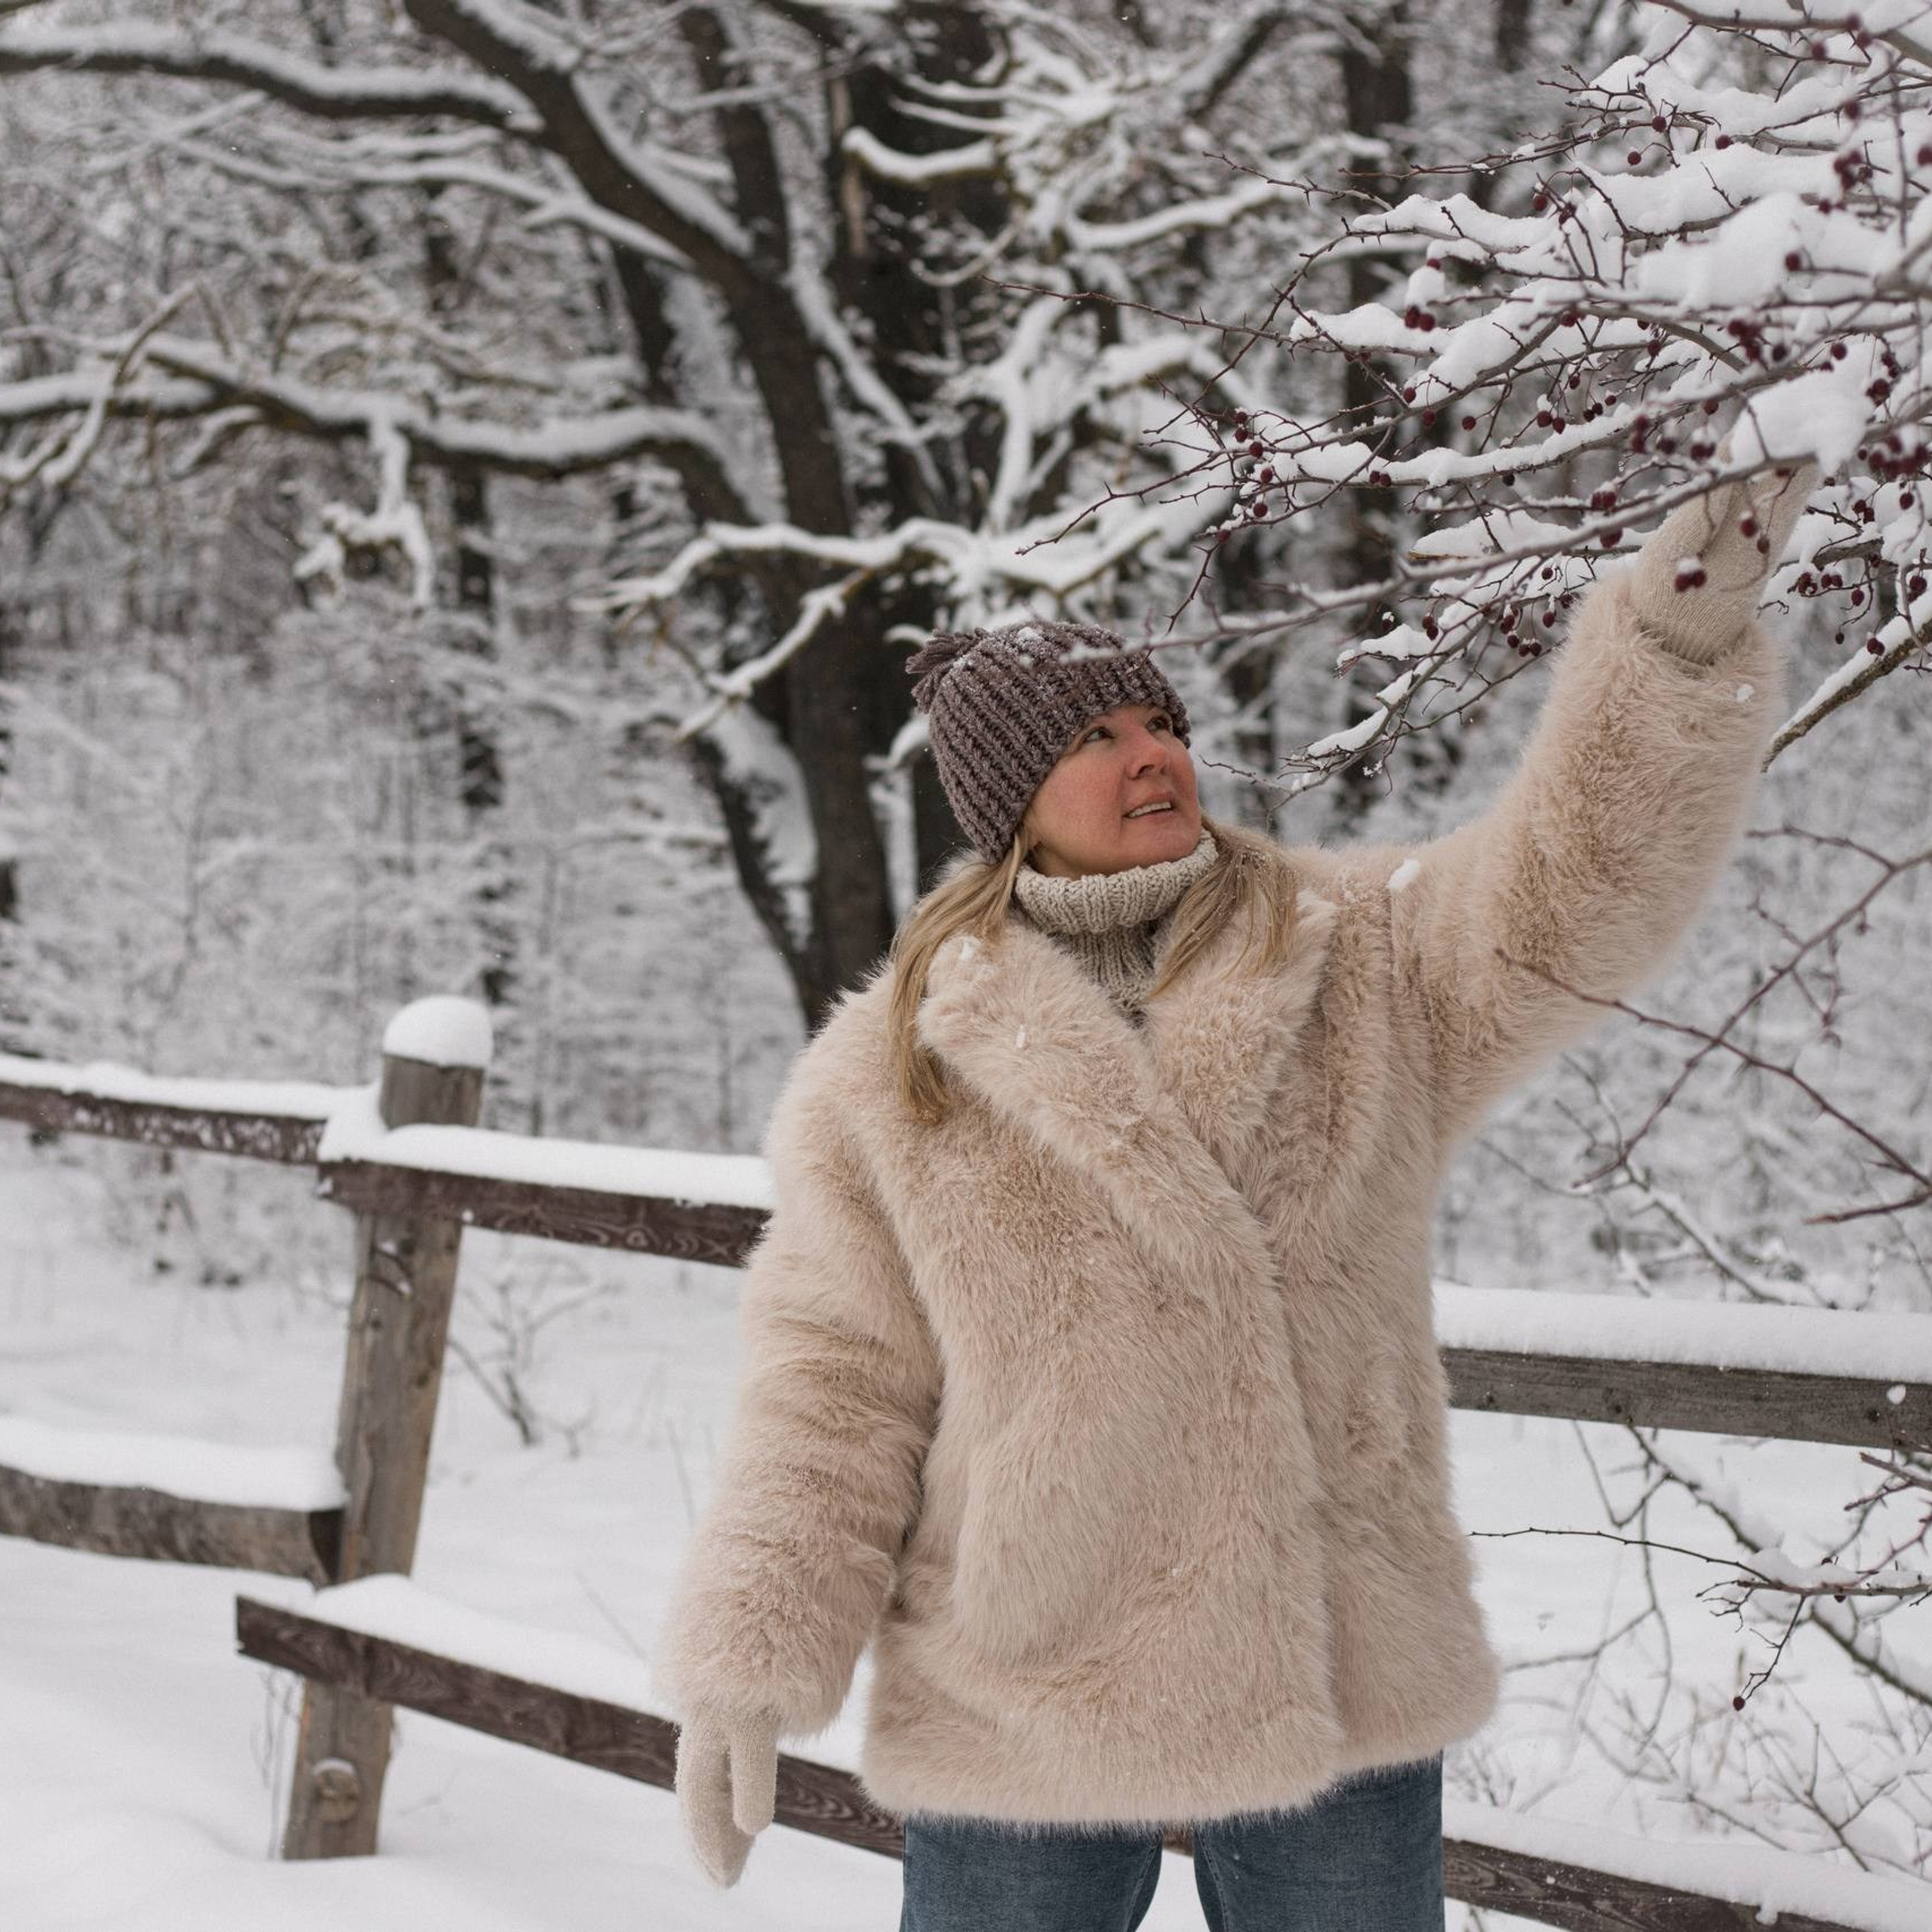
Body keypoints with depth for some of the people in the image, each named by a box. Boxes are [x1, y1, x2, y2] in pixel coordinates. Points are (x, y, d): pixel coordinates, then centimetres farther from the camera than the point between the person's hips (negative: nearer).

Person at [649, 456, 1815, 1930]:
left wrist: (1678, 646, -24)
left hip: (1341, 1691, 2)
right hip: (1023, 1707, -1)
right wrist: (749, 1659, -6)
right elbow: (838, 1379, 0)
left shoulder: (1372, 962, 3)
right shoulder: (892, 1072, -1)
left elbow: (1580, 889, -11)